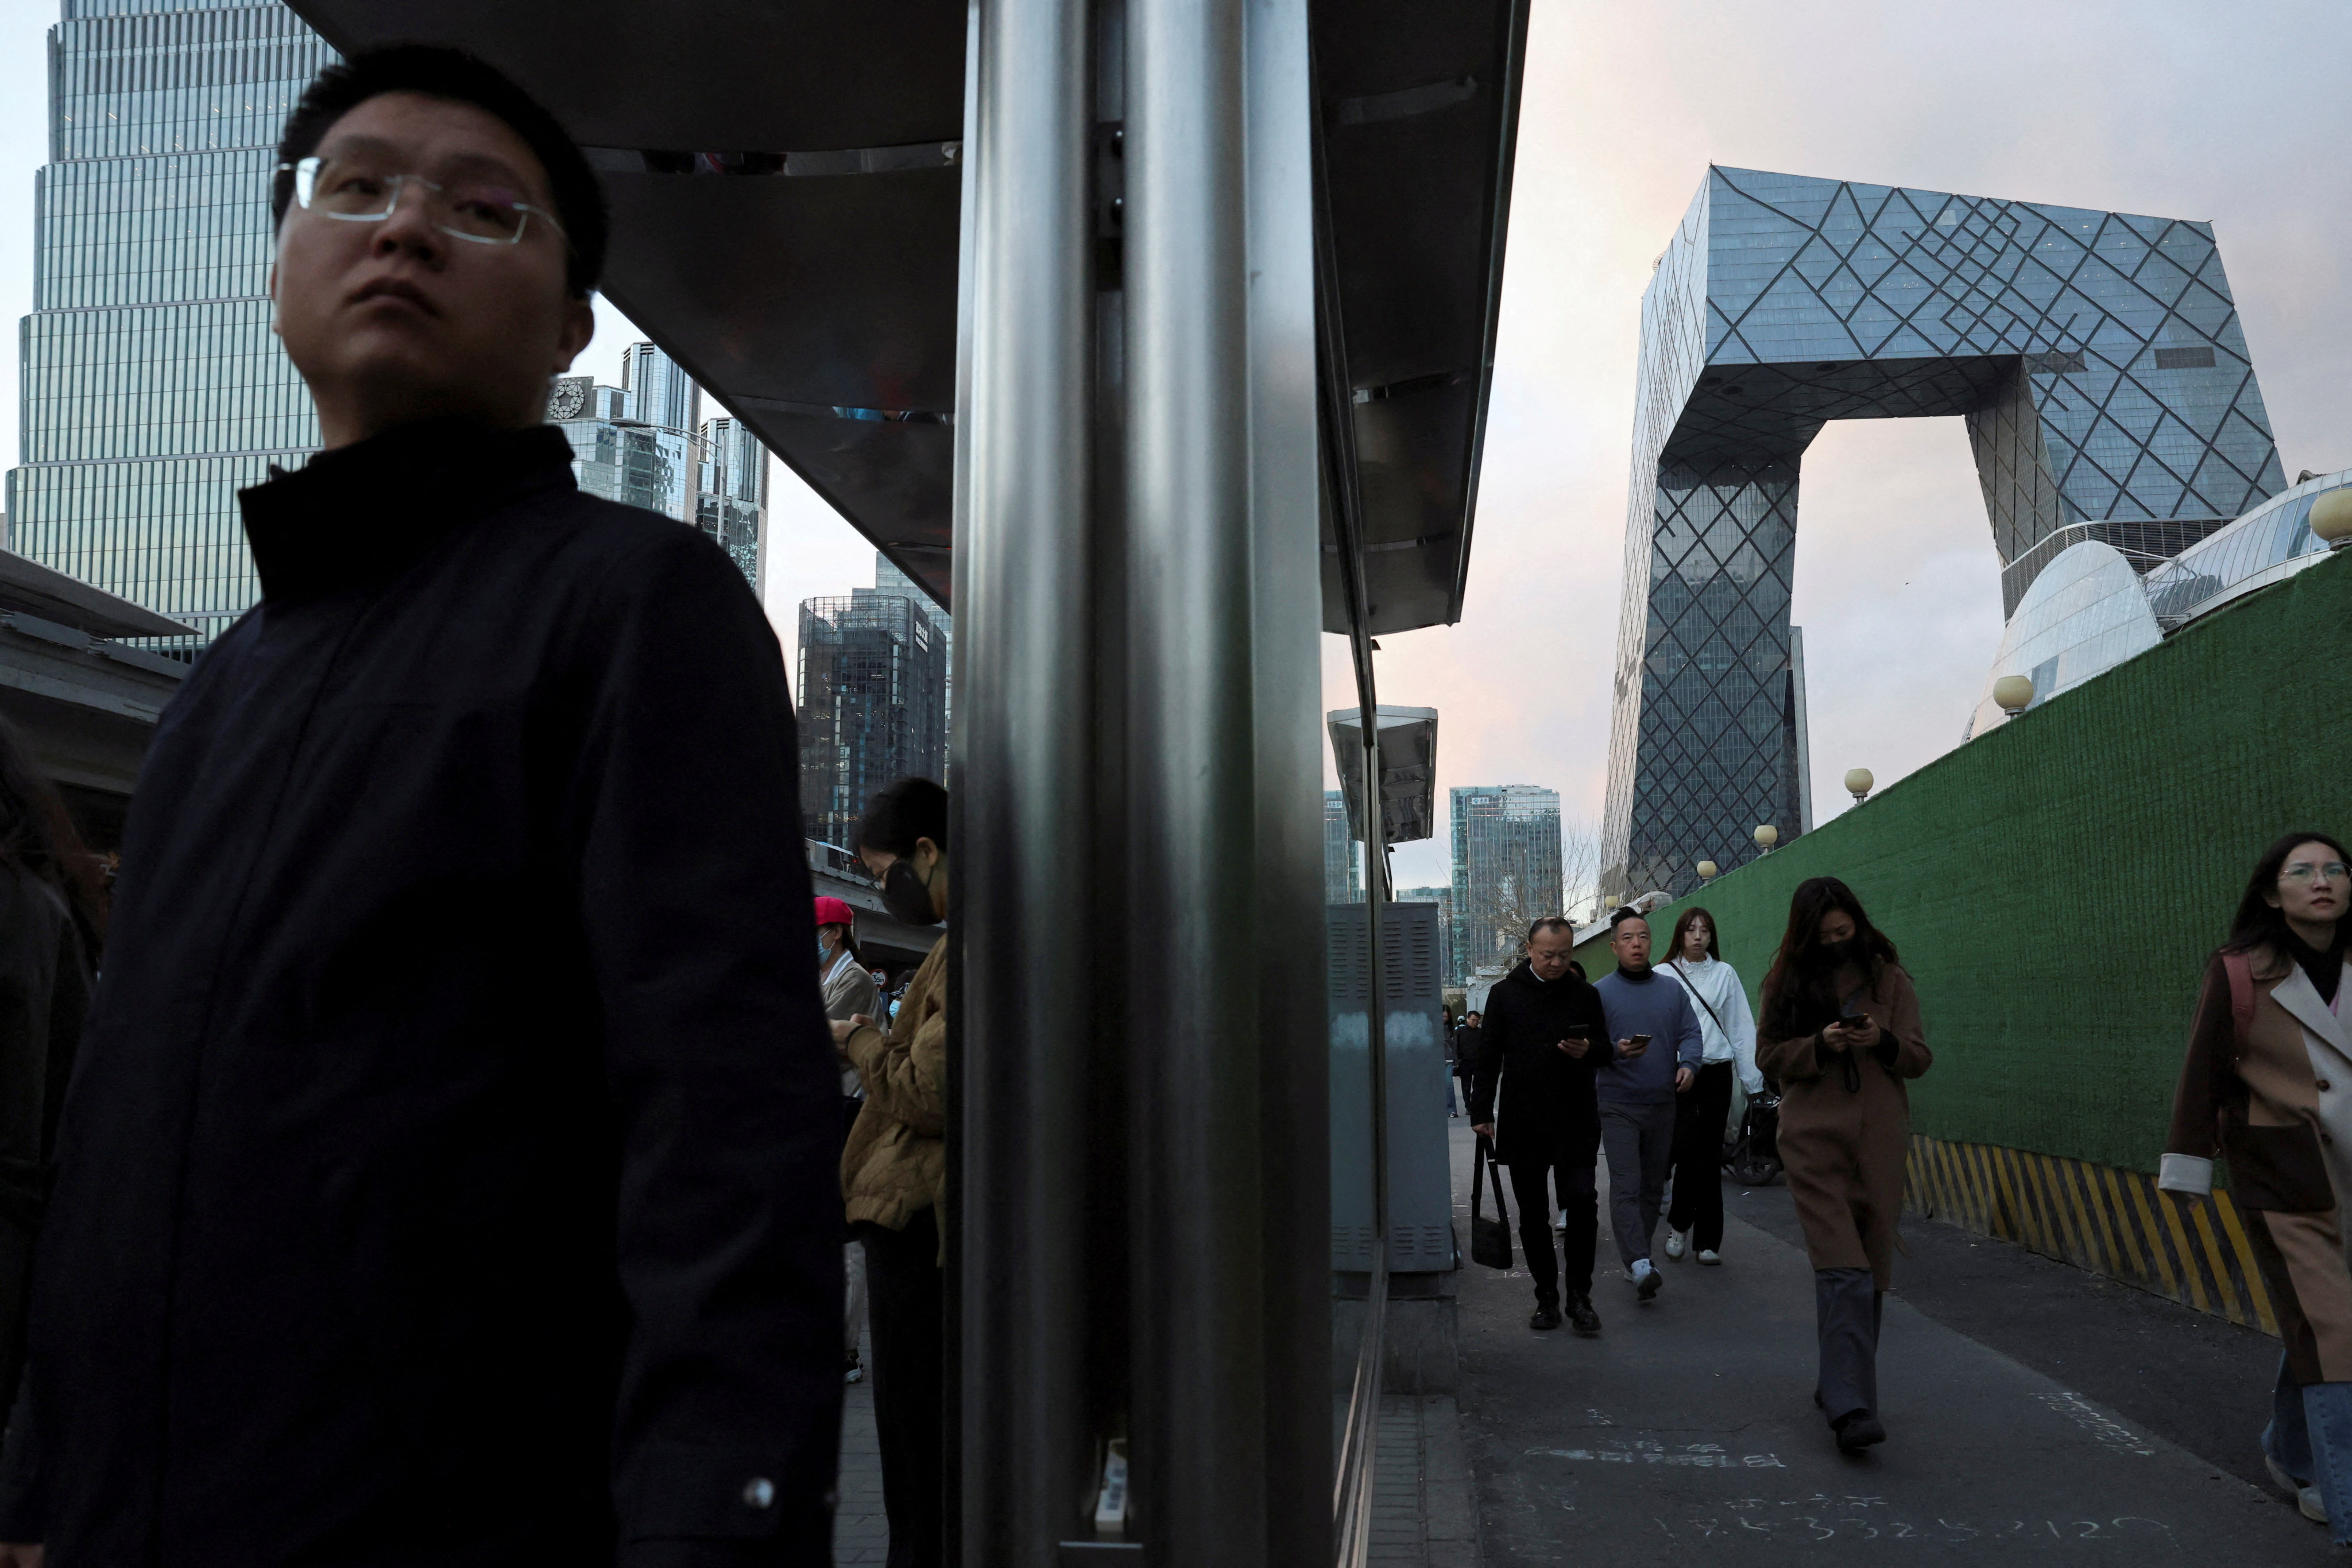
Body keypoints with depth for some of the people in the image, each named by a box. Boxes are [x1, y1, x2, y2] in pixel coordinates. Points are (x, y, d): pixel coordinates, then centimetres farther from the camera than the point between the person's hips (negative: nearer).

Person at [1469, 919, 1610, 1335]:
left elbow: (1604, 1051, 14)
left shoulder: (1585, 995, 7)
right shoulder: (1505, 994, 6)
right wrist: (1481, 1111, 2)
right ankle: (1546, 1296, 19)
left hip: (1575, 1123, -1)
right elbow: (1488, 1056, 7)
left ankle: (1580, 1295, 2)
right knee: (1533, 1215, 6)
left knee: (1582, 1201, -12)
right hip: (1522, 1124, 1)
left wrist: (1588, 1051, -9)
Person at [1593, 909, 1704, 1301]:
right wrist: (1616, 1051, -24)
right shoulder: (1600, 993, -2)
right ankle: (1639, 1264, -23)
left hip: (1662, 1104, 5)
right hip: (1618, 1105, -5)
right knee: (1626, 1186, -15)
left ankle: (1636, 1258, 24)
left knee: (1653, 1187, 12)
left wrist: (1688, 1064, -12)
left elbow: (1691, 1033, 8)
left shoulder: (1673, 991, 11)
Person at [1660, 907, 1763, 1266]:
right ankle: (1679, 1224, 8)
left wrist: (1752, 1078, 6)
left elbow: (1741, 1027, 10)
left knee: (1710, 1156, 4)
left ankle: (1707, 1241, 11)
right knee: (1687, 1150, -13)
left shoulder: (1725, 973, 10)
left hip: (1716, 1073, 2)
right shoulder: (1663, 975, 6)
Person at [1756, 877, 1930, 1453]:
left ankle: (1839, 1385, 21)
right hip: (1813, 1139, -2)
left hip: (1879, 1138, 2)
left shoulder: (1889, 979, 10)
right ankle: (1851, 1407, -21)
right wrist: (1821, 1046, -12)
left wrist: (1884, 1042, -14)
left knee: (1870, 1270, 6)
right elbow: (1768, 1056, 5)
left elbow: (1920, 1058, 7)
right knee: (1843, 1270, -14)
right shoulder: (1790, 981, 9)